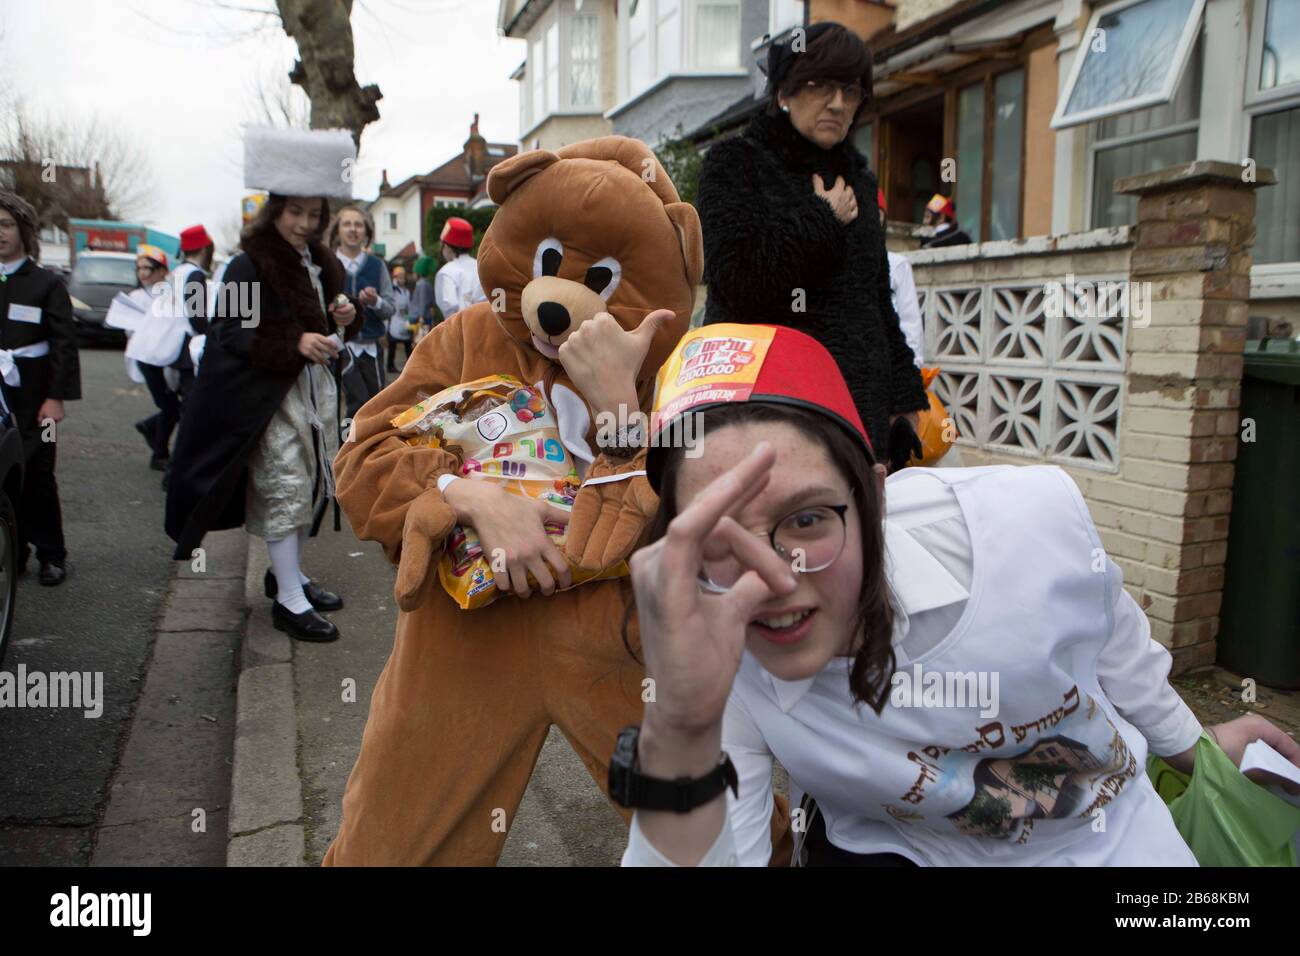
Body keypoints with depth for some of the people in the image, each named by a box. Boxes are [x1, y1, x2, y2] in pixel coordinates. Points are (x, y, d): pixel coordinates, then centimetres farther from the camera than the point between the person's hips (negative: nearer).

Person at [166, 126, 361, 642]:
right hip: (266, 395, -7)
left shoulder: (321, 262, 13)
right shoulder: (248, 266, -11)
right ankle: (289, 599, 3)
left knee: (314, 484, 12)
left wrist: (344, 317, -2)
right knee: (285, 488, -6)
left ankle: (286, 572, 30)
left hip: (315, 388, 8)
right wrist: (295, 343, -28)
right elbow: (233, 335, -16)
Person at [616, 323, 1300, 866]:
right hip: (890, 847, 0)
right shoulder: (716, 672, -29)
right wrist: (677, 738, -54)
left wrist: (1191, 743, 15)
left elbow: (1111, 637, -4)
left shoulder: (1033, 518, -27)